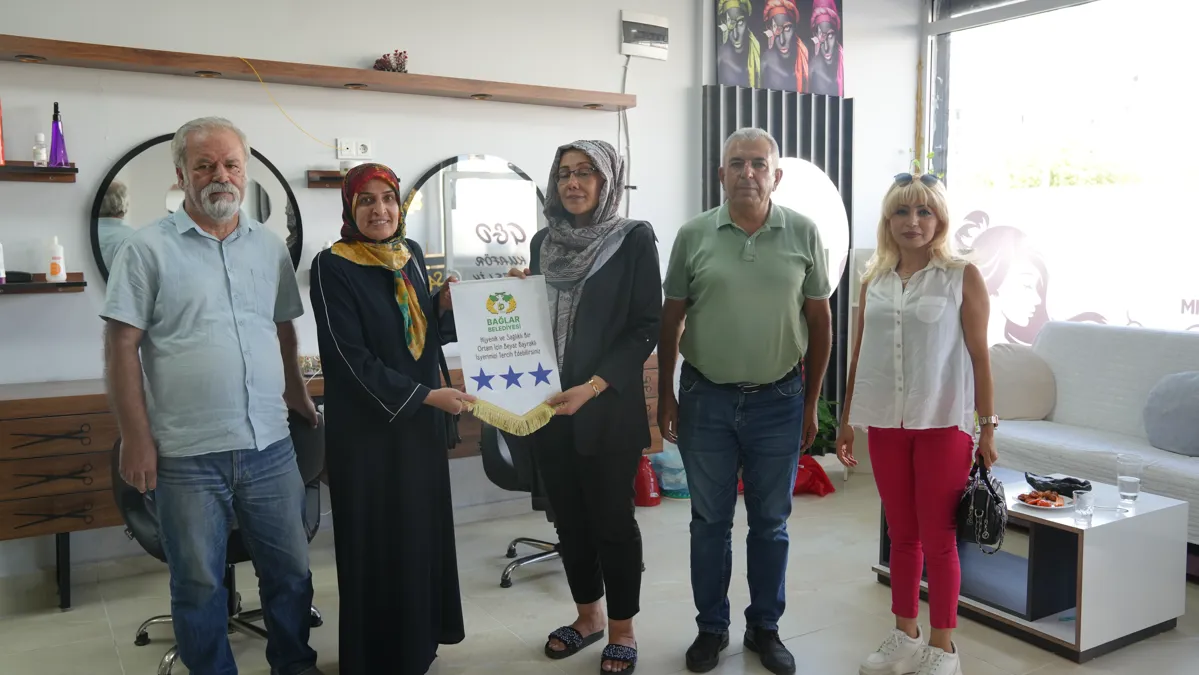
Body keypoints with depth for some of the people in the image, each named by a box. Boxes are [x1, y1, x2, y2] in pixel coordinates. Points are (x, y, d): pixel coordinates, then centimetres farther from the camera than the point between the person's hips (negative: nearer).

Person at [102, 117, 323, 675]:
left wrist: (299, 400, 18)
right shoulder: (147, 249, -4)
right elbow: (122, 348, -6)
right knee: (198, 585, 10)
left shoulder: (270, 247, 9)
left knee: (290, 571, 14)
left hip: (271, 446, 4)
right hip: (187, 455, -3)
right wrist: (136, 439, -9)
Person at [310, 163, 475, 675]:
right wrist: (426, 394, -20)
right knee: (377, 541, 4)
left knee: (424, 530, 14)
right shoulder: (332, 267, -13)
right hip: (367, 425, -6)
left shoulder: (411, 253, 6)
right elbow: (352, 358, -18)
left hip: (420, 419, 6)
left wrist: (445, 304, -7)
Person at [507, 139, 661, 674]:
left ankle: (622, 630, 23)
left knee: (612, 519, 5)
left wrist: (592, 388, -18)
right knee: (569, 518, 14)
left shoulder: (634, 239, -6)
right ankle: (587, 615, 33)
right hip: (548, 405, 5)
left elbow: (646, 327, -11)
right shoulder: (543, 242, 9)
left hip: (609, 407, -5)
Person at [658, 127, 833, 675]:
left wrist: (811, 403, 3)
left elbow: (820, 322, 4)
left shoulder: (804, 234, -1)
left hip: (778, 401, 0)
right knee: (709, 521, 12)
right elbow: (670, 321, 4)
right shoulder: (694, 235, -2)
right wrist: (665, 395, 3)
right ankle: (711, 627, 29)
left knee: (770, 522, 12)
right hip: (706, 399, 0)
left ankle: (765, 627, 30)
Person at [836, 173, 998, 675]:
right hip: (886, 423, 4)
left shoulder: (962, 277, -3)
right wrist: (846, 421, 12)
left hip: (942, 423, -3)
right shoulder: (873, 281, 7)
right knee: (902, 535, 13)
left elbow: (979, 355, -3)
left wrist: (988, 427, -5)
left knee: (938, 540, 3)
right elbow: (860, 355, 11)